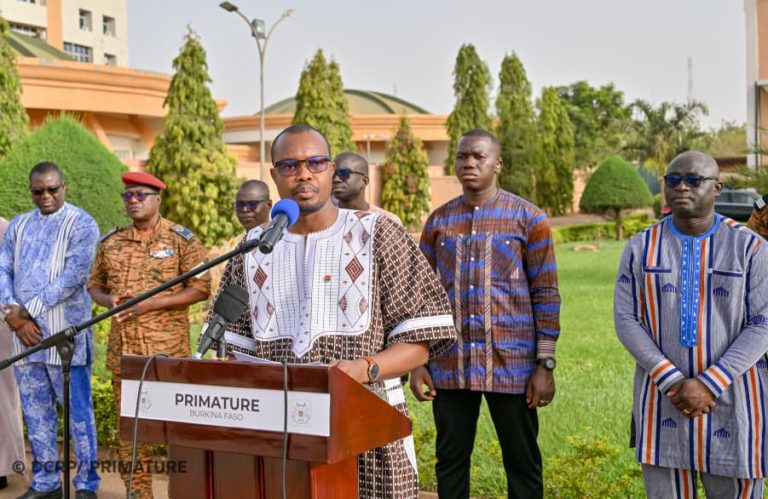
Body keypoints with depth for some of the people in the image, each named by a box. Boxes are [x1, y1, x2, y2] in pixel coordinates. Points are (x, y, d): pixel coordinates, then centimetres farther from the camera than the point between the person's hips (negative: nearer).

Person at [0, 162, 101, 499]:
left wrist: (30, 310, -14)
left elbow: (74, 276, -12)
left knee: (76, 410, -1)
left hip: (65, 334, -5)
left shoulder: (81, 224, -2)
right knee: (36, 411, 11)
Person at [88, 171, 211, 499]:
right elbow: (94, 285, 19)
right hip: (123, 351, 5)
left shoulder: (181, 239, -2)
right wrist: (109, 299, -5)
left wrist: (151, 303, -16)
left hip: (167, 351, -5)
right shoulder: (111, 242, 12)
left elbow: (201, 287, -8)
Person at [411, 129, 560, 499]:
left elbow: (546, 294, -2)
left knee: (522, 463, 8)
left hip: (512, 365, -2)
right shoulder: (438, 221, 8)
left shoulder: (529, 218, -1)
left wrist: (546, 365, -7)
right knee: (450, 462, 11)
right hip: (449, 366, 3)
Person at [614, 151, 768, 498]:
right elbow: (626, 320, -2)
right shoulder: (641, 248, 2)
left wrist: (709, 384, -15)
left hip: (733, 397, -1)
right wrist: (672, 381, -12)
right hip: (662, 396, 1)